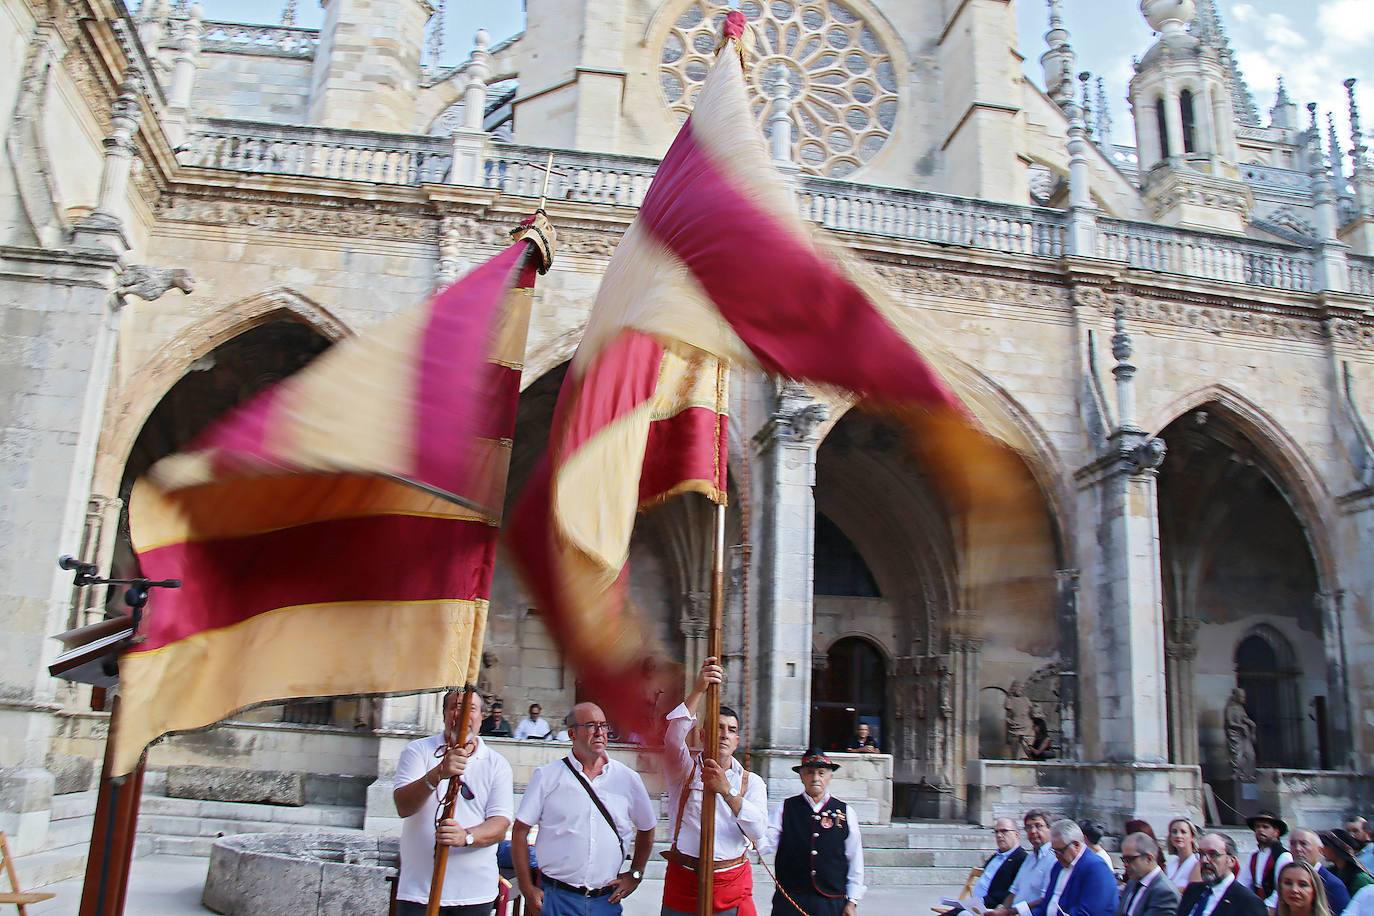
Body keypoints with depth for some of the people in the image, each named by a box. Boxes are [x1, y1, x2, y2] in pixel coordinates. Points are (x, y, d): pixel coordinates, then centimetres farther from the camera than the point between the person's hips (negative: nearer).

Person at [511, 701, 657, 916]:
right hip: (556, 898, -2)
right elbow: (520, 832, -2)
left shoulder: (628, 779, 3)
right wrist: (528, 890, -5)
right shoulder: (547, 777, -3)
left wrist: (635, 874, 9)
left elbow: (646, 829, 17)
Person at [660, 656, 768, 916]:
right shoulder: (685, 769, 4)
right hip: (683, 884, -1)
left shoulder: (752, 782, 9)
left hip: (733, 889, 1)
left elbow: (759, 831, -6)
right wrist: (698, 691, -27)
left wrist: (727, 790, -19)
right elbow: (672, 738, -18)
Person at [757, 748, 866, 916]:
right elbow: (766, 844, -5)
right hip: (789, 900, -1)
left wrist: (852, 902, 5)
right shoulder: (783, 809, 3)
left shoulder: (846, 813, 5)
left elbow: (855, 862, 7)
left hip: (831, 902, 1)